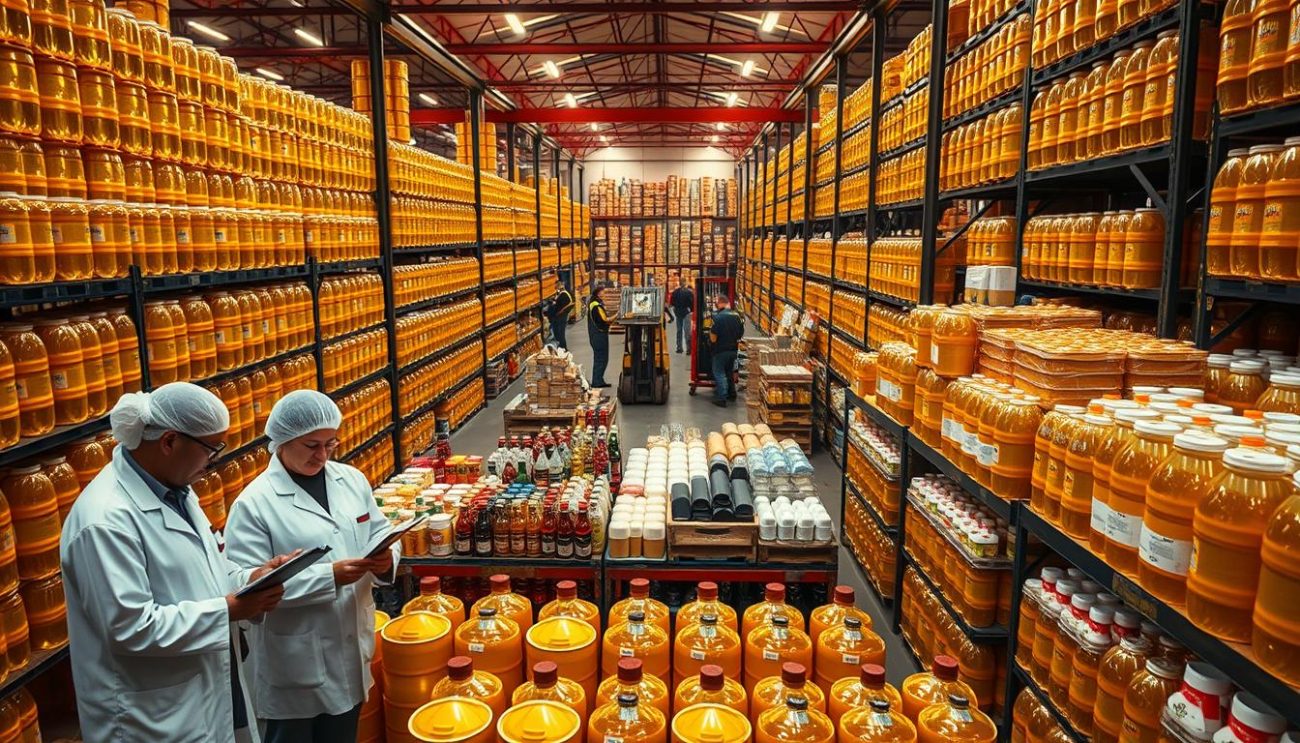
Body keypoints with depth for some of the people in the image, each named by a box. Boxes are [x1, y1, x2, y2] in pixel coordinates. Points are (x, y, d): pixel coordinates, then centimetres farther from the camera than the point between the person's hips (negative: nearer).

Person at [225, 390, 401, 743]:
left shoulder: (352, 479, 1)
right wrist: (329, 577, -27)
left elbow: (379, 532, 7)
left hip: (352, 649, 5)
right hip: (294, 664, -4)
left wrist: (386, 557, -16)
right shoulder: (255, 502, -15)